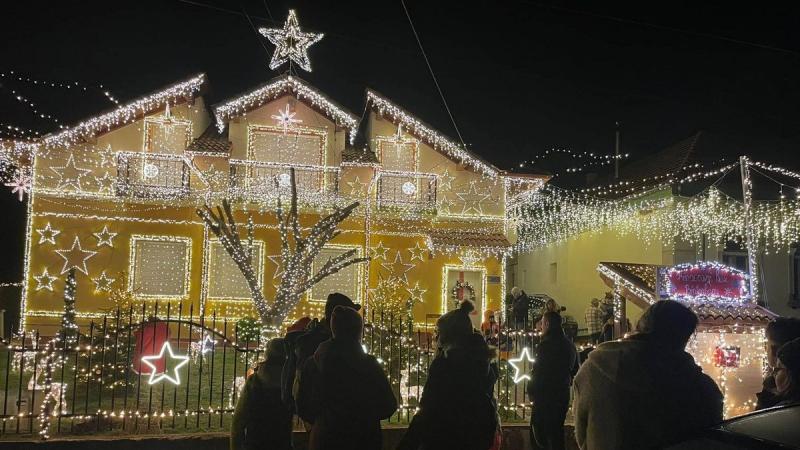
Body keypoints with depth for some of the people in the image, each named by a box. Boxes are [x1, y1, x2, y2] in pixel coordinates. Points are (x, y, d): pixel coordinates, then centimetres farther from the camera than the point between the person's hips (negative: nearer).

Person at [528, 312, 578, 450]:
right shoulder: (569, 344, 10)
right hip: (563, 394, 9)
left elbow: (538, 372, -20)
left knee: (539, 435, -3)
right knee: (556, 432, 18)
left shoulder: (546, 344, -18)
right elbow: (574, 370, 20)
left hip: (545, 396, -8)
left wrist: (531, 391, -9)